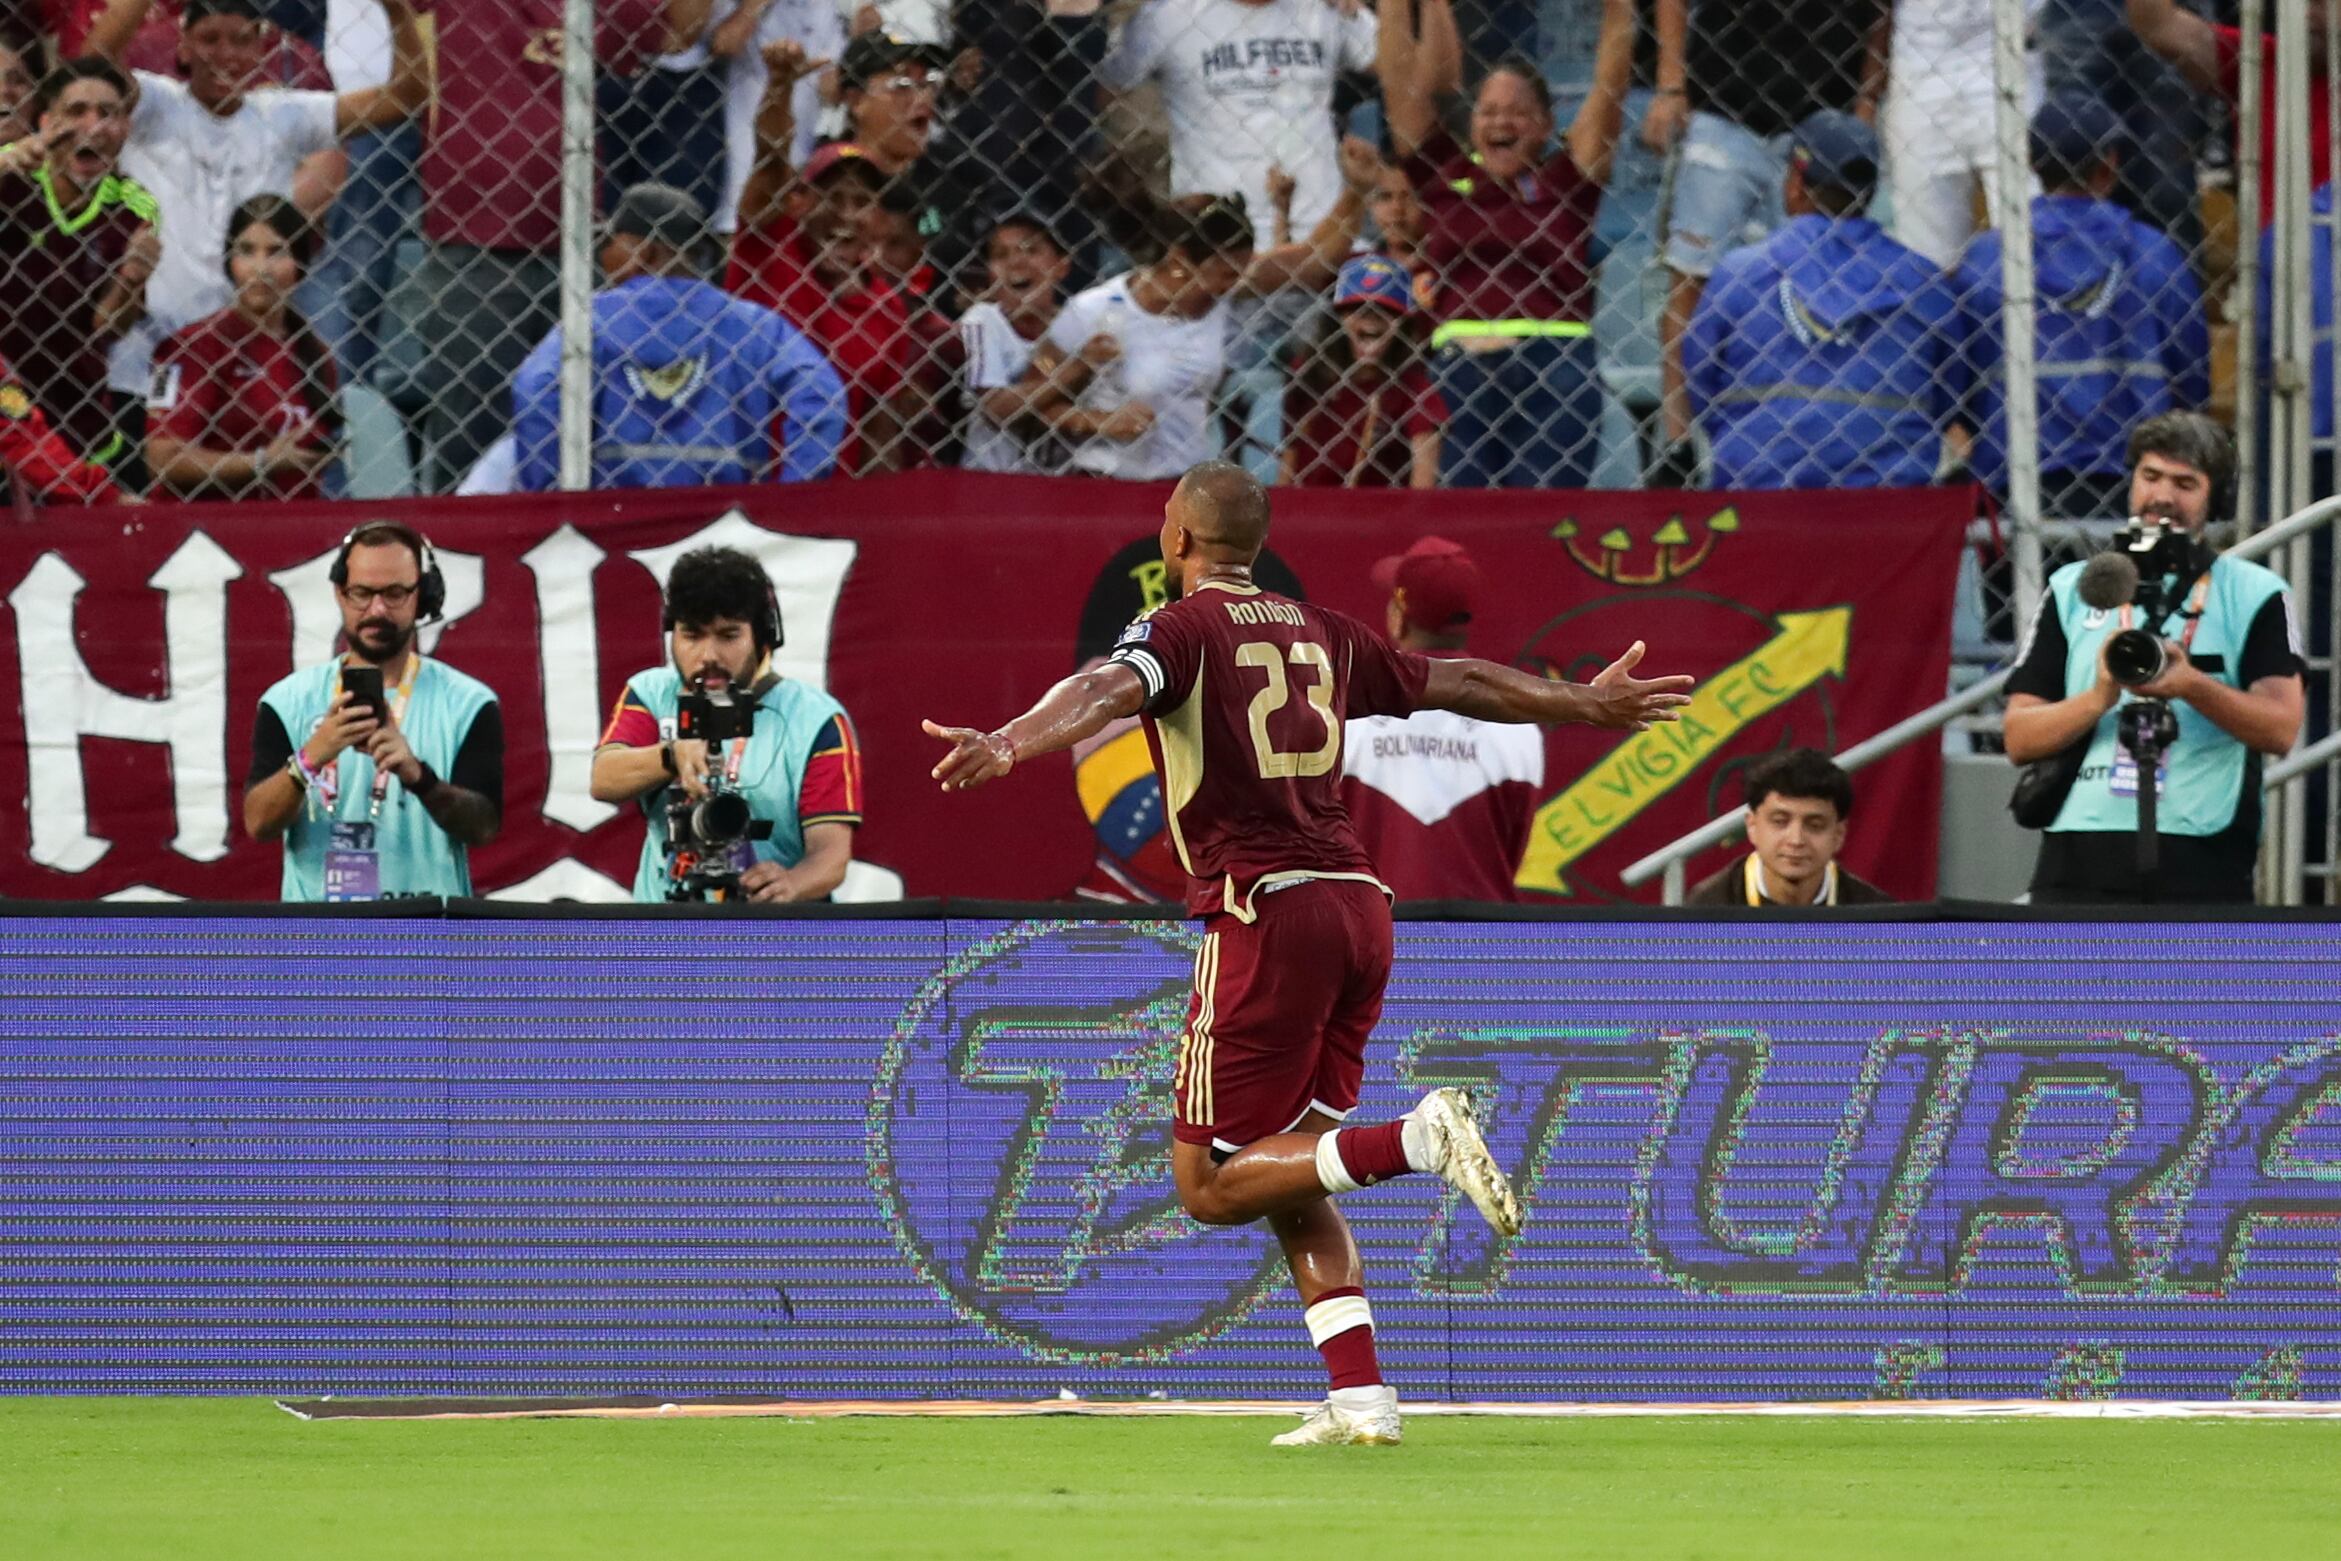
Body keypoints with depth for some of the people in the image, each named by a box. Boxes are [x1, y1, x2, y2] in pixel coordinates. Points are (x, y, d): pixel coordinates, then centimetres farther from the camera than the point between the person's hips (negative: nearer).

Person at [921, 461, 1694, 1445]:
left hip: (1266, 913, -7)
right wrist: (1587, 704, 43)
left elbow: (1109, 693, -24)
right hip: (1360, 906, 7)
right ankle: (1360, 1399, 2)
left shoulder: (1183, 629, -2)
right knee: (1289, 1183, 14)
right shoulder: (1321, 633, 16)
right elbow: (1459, 684, 28)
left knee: (1210, 1185, -2)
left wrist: (1010, 745, -42)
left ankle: (1419, 1139, -20)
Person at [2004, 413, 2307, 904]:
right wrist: (2099, 698, -11)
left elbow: (2282, 729, -2)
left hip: (2203, 864, -2)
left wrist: (2192, 686, -20)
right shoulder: (2072, 590, 16)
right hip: (2080, 859, 2)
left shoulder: (2255, 594, 11)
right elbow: (2020, 738, 9)